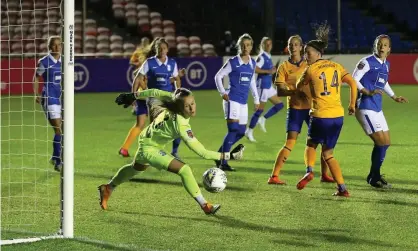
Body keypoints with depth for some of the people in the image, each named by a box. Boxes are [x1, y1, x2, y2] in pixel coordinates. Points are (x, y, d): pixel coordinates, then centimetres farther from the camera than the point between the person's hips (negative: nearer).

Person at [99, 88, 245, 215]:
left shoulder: (174, 99, -23)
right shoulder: (181, 126, -39)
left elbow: (156, 93, -8)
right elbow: (202, 152, -37)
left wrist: (133, 96, 7)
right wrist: (229, 156, -38)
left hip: (146, 139, 9)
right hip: (150, 149, -9)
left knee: (136, 168, 35)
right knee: (184, 170, -21)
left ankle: (107, 189, 57)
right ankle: (205, 206, -11)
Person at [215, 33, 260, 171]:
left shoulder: (252, 63, 9)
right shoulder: (233, 62, -6)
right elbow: (218, 76, -2)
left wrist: (256, 99, 20)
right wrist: (223, 93, -10)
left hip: (243, 102, 7)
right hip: (232, 100, -7)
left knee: (241, 132, 8)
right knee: (233, 130, -15)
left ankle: (219, 154, 22)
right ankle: (223, 162, -11)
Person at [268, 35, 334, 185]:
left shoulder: (309, 65, 8)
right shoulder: (284, 67, -1)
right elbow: (280, 92, -9)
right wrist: (296, 91, -26)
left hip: (311, 107, 4)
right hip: (295, 108, -4)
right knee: (290, 143, -12)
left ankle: (324, 175, 16)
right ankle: (274, 176, -8)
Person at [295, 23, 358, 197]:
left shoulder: (311, 69, -4)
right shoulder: (336, 66, 9)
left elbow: (299, 87, 9)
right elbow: (353, 83, 3)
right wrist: (352, 105, 12)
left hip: (320, 115, -5)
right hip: (338, 115, 5)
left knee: (311, 144, 22)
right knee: (327, 153, 16)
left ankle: (309, 170, -7)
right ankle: (342, 188, 5)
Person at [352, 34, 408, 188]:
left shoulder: (386, 65, 12)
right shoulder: (367, 62, -12)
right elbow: (353, 80, -16)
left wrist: (394, 97, 28)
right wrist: (368, 92, -27)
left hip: (377, 109, 9)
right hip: (365, 107, -9)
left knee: (386, 142, 12)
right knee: (381, 142, -11)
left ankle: (374, 175, 25)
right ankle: (374, 178, 1)